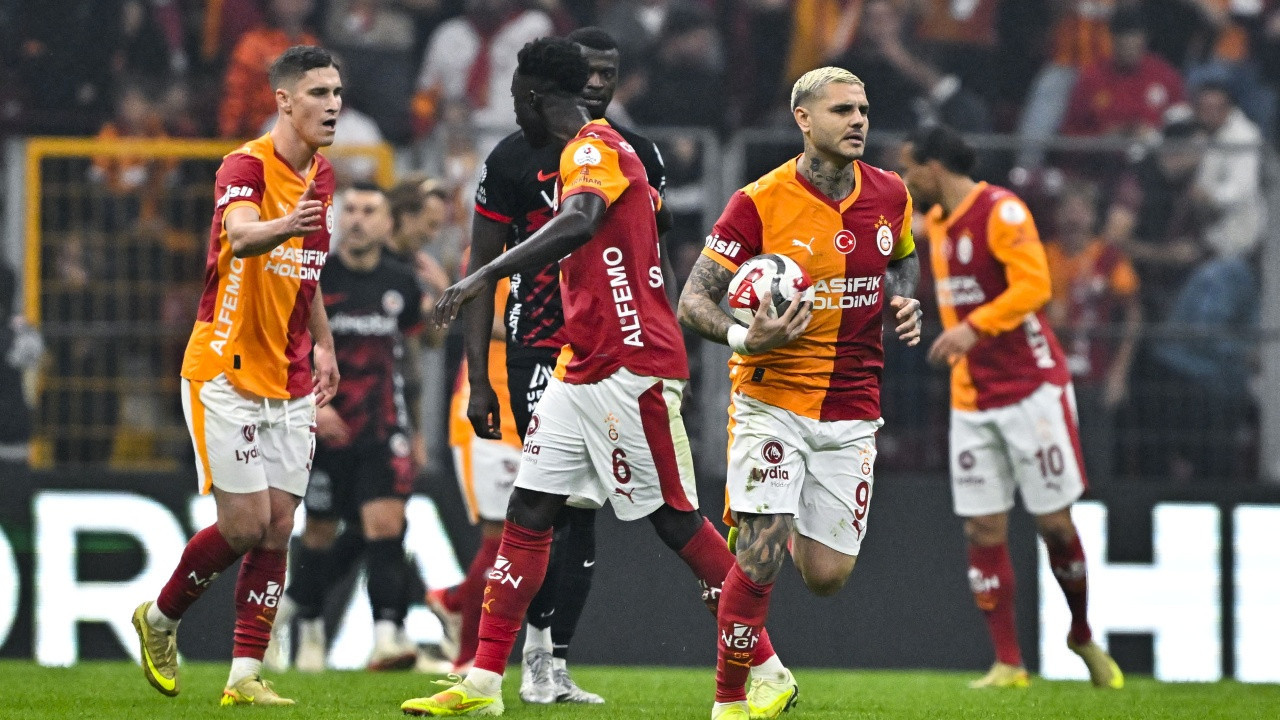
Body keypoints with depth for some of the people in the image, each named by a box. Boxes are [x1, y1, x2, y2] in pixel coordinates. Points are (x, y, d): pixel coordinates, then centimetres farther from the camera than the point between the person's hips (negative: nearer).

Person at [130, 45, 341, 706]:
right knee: (245, 524, -7)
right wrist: (283, 227, -60)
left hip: (290, 383, 7)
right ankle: (159, 618, 18)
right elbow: (239, 234, -39)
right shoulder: (246, 167, -16)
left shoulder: (321, 177, 9)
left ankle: (245, 676, 3)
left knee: (276, 529, 0)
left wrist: (323, 344, 18)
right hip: (226, 373, -7)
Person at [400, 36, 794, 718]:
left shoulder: (594, 148, -13)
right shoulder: (584, 154, 18)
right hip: (579, 373, 10)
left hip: (630, 369, -10)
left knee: (676, 522, -3)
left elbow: (580, 223, -34)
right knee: (526, 514, 3)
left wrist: (487, 274, -40)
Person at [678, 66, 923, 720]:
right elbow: (693, 301, -9)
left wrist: (905, 301, 2)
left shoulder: (889, 195, 3)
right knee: (762, 555, -17)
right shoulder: (760, 203, -11)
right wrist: (743, 337, -29)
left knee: (826, 576, 1)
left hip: (851, 411, 4)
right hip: (773, 399, -4)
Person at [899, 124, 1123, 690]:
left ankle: (1084, 638, 19)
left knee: (1054, 522, -2)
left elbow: (1034, 283, -24)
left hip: (1031, 387, -7)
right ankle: (1008, 664, 1)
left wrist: (973, 328, -30)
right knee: (983, 530, -1)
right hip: (972, 402, 7)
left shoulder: (1002, 211, -13)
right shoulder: (937, 220, 12)